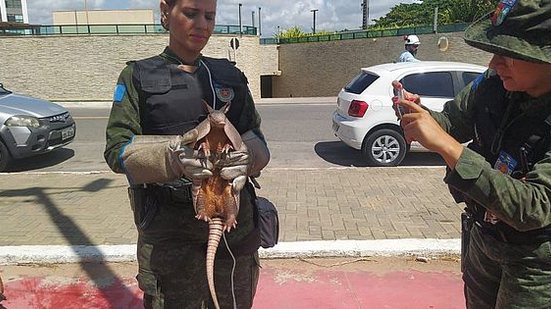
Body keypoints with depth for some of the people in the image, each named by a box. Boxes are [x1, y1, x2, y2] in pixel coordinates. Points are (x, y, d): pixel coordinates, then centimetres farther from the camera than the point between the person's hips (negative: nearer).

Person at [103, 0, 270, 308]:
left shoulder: (230, 75, 11)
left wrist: (245, 157, -19)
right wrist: (172, 154, -26)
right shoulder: (139, 76, 3)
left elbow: (257, 140, 5)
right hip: (168, 226, -3)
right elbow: (118, 149, -6)